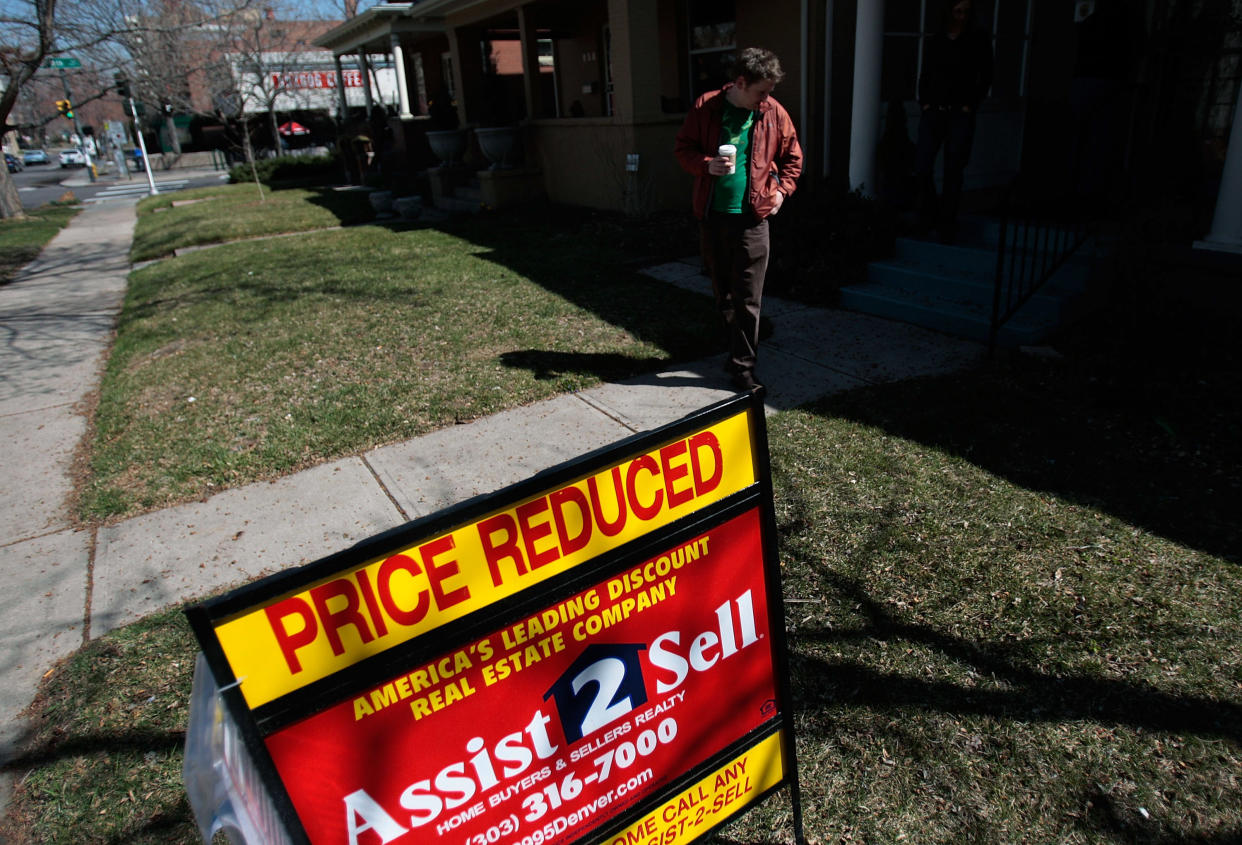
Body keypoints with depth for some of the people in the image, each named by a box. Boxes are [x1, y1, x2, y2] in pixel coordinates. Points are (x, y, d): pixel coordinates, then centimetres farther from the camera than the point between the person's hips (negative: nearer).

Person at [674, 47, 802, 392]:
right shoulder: (706, 107, -1)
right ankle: (738, 351, 30)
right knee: (723, 294, 12)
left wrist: (782, 190, 1)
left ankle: (743, 366, 5)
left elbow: (793, 158, 13)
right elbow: (682, 148, 6)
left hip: (752, 219, -1)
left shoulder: (774, 113, 1)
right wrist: (706, 164, -13)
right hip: (712, 215, 2)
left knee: (748, 300, -3)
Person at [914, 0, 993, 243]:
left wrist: (970, 105, -6)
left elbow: (985, 78, 4)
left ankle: (947, 225, 7)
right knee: (922, 167, -6)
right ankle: (928, 215, 17)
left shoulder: (978, 41, 4)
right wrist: (924, 102, 1)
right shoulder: (935, 41, 11)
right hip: (933, 113, 2)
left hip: (960, 115, -2)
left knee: (953, 171, -2)